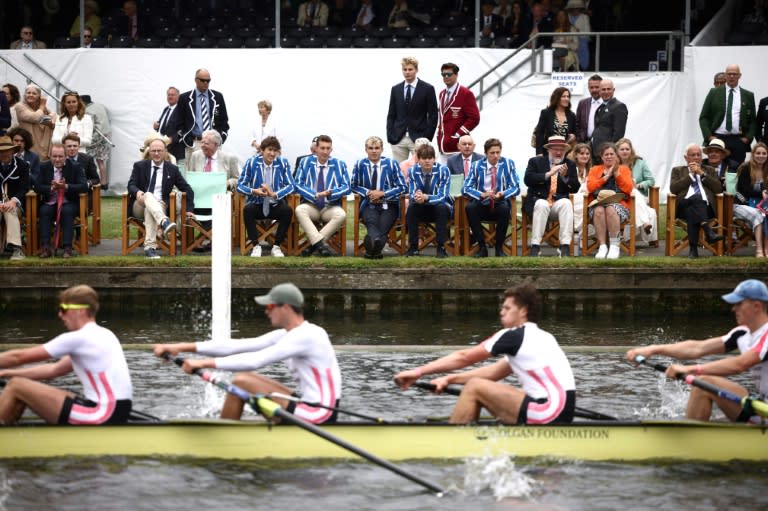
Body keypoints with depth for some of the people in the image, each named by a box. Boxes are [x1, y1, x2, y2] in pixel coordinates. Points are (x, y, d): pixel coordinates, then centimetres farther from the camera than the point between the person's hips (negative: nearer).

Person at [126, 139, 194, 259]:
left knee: (149, 210, -37)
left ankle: (150, 247, -48)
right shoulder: (139, 166, 10)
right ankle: (164, 222, -63)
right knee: (148, 195, -35)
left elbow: (187, 190, 13)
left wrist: (189, 209, 2)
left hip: (159, 206, 0)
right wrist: (137, 192, -25)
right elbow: (131, 185, 0)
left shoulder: (172, 169, 11)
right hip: (139, 205, 0)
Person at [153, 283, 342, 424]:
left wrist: (205, 363, -21)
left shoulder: (306, 335, -17)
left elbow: (256, 360, -24)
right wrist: (183, 347, 2)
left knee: (241, 382, -9)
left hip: (316, 417, -10)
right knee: (246, 379, 14)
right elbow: (238, 346, 7)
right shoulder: (286, 335, 12)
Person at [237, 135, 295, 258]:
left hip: (275, 205, 0)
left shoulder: (283, 163, -1)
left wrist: (274, 194, -23)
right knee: (247, 209, -32)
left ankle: (277, 246, -13)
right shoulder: (252, 162, -3)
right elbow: (240, 185, -3)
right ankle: (256, 246, -17)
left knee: (288, 211, -30)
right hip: (257, 204, 0)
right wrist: (254, 191, -25)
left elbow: (291, 186, -5)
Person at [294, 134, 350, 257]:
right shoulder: (306, 163, 7)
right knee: (299, 210, -34)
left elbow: (346, 187, 0)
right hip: (311, 204, 0)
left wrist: (331, 194, -21)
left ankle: (314, 244, -27)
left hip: (330, 206, 0)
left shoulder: (339, 165, 8)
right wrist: (315, 195, -19)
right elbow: (298, 185, -1)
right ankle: (320, 245, -39)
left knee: (341, 214, -33)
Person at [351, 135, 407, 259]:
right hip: (369, 205, -1)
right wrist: (368, 192, -5)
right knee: (371, 221, -37)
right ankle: (376, 241, -67)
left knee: (383, 225, -33)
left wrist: (382, 193, -7)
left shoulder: (392, 164, 10)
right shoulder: (360, 164, 11)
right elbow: (354, 186, 16)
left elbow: (402, 187, 7)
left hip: (388, 204, 2)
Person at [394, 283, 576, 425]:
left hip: (548, 415, -9)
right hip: (562, 416, 9)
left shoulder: (515, 336, -5)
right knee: (487, 389, 20)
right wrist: (451, 379, 17)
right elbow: (494, 372, 22)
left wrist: (419, 371, 6)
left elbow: (464, 357, 0)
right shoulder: (542, 337, 21)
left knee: (474, 387, -3)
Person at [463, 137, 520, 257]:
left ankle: (499, 247, -18)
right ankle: (482, 247, -20)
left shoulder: (508, 164, 3)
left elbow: (515, 188, -2)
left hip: (500, 204, -1)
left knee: (505, 208, -35)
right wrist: (482, 195, -24)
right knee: (469, 207, -31)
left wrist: (502, 194, -23)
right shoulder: (477, 166, 4)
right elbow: (465, 189, -4)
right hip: (482, 206, 1)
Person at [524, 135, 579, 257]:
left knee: (567, 203, -31)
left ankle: (565, 247, -36)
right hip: (539, 201, -2)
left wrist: (565, 177, -11)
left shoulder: (570, 165, 15)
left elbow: (575, 188, 7)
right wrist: (548, 174, -16)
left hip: (559, 203, 2)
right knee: (542, 205, -35)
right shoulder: (535, 161, 10)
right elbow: (528, 180, -7)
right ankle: (535, 247, -35)